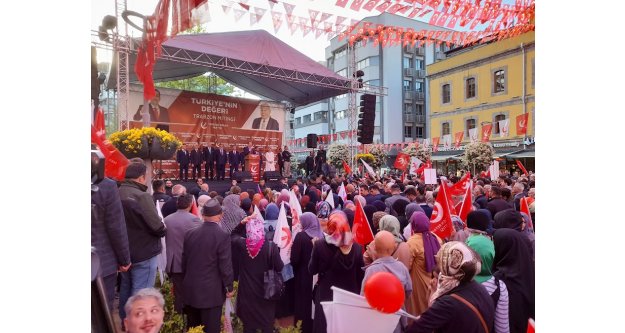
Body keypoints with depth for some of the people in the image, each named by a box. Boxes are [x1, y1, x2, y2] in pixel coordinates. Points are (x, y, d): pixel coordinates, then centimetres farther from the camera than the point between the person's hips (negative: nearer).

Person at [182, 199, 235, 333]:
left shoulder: (189, 233, -1)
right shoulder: (223, 236, -17)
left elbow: (184, 261, 7)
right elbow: (225, 266, -16)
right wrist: (229, 287, -2)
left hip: (190, 290, 6)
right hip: (211, 291, -5)